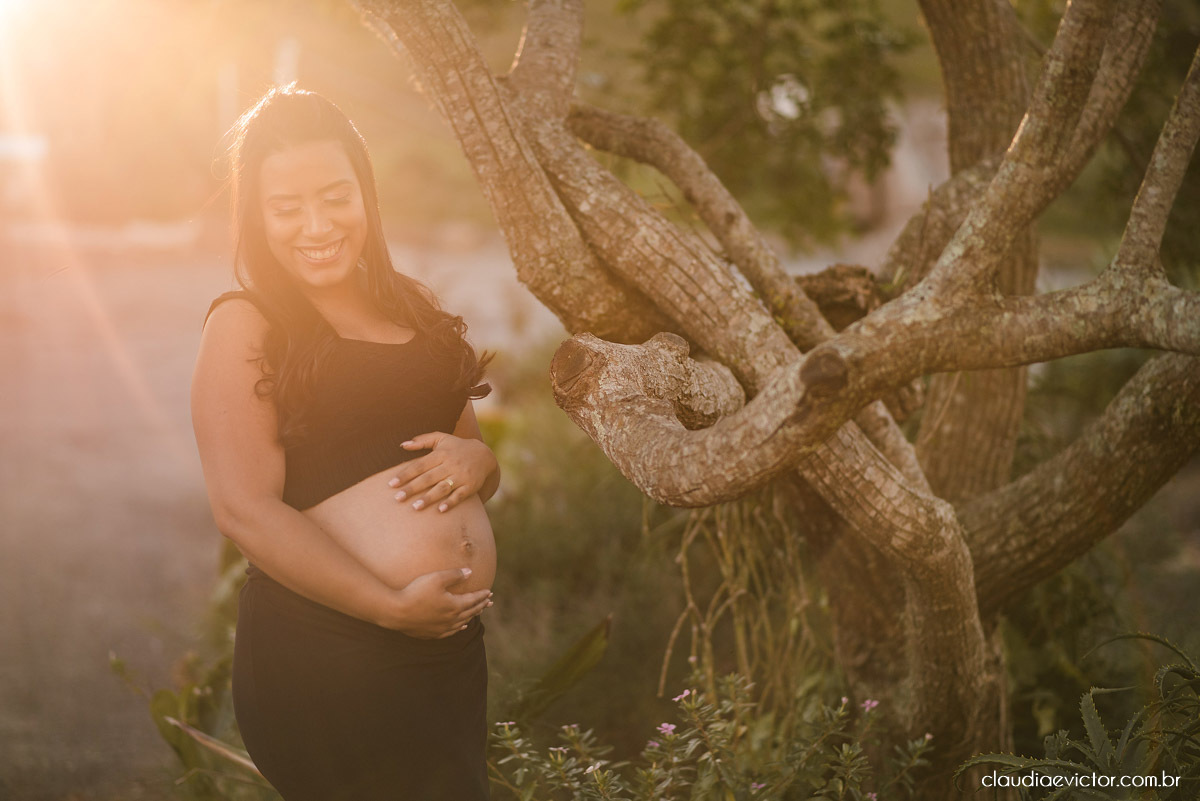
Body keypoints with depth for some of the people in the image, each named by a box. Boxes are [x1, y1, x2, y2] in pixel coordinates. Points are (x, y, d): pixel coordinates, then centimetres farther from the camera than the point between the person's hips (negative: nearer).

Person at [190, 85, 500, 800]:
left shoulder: (413, 308, 14)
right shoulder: (243, 326, -6)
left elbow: (469, 441, 22)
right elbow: (246, 511, -15)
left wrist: (476, 460, -2)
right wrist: (392, 607, -20)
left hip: (454, 648, 7)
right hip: (326, 657, -7)